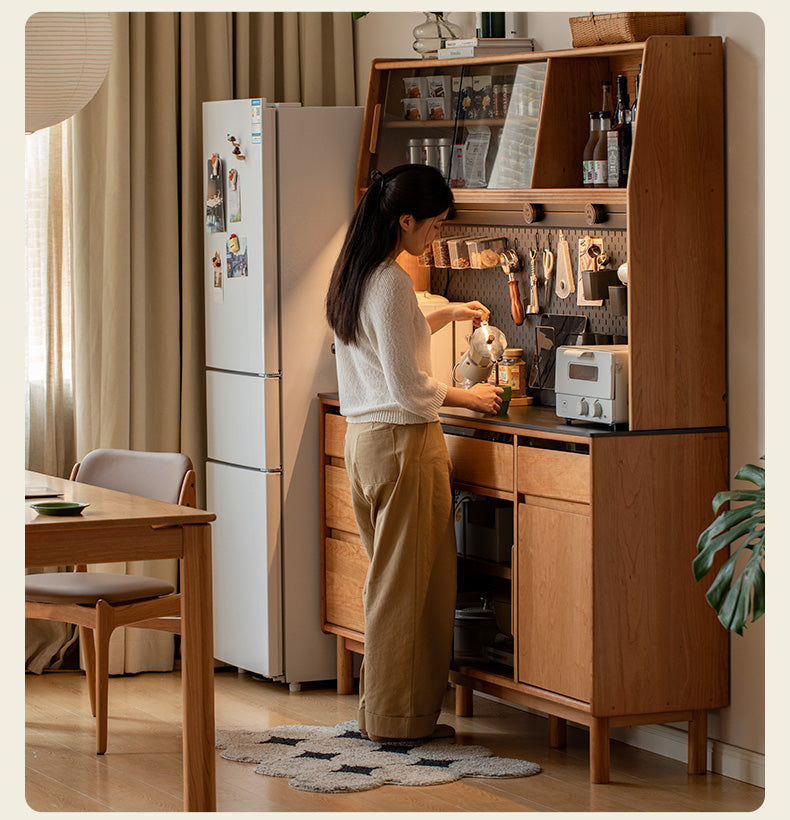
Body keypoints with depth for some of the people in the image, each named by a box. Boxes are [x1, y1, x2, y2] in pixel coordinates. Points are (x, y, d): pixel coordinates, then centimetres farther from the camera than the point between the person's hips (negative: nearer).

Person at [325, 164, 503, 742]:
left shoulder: (356, 275, 11)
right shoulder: (392, 283, -19)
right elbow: (410, 387, -19)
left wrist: (445, 316, 25)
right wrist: (468, 397, -5)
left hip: (364, 438, 9)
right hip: (404, 441, -9)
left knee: (391, 576, 14)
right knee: (408, 582, -1)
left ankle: (381, 711, 18)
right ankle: (399, 718, 6)